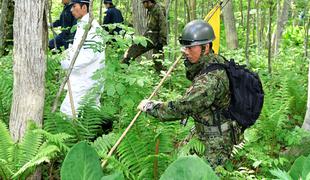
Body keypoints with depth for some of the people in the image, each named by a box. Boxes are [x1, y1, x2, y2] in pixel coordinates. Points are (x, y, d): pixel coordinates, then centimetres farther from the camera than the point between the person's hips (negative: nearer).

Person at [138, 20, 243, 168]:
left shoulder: (211, 78, -33)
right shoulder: (215, 61, -1)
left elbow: (183, 108, -33)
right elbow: (192, 76, 21)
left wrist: (149, 106, -21)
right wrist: (188, 60, 0)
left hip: (217, 140, -10)